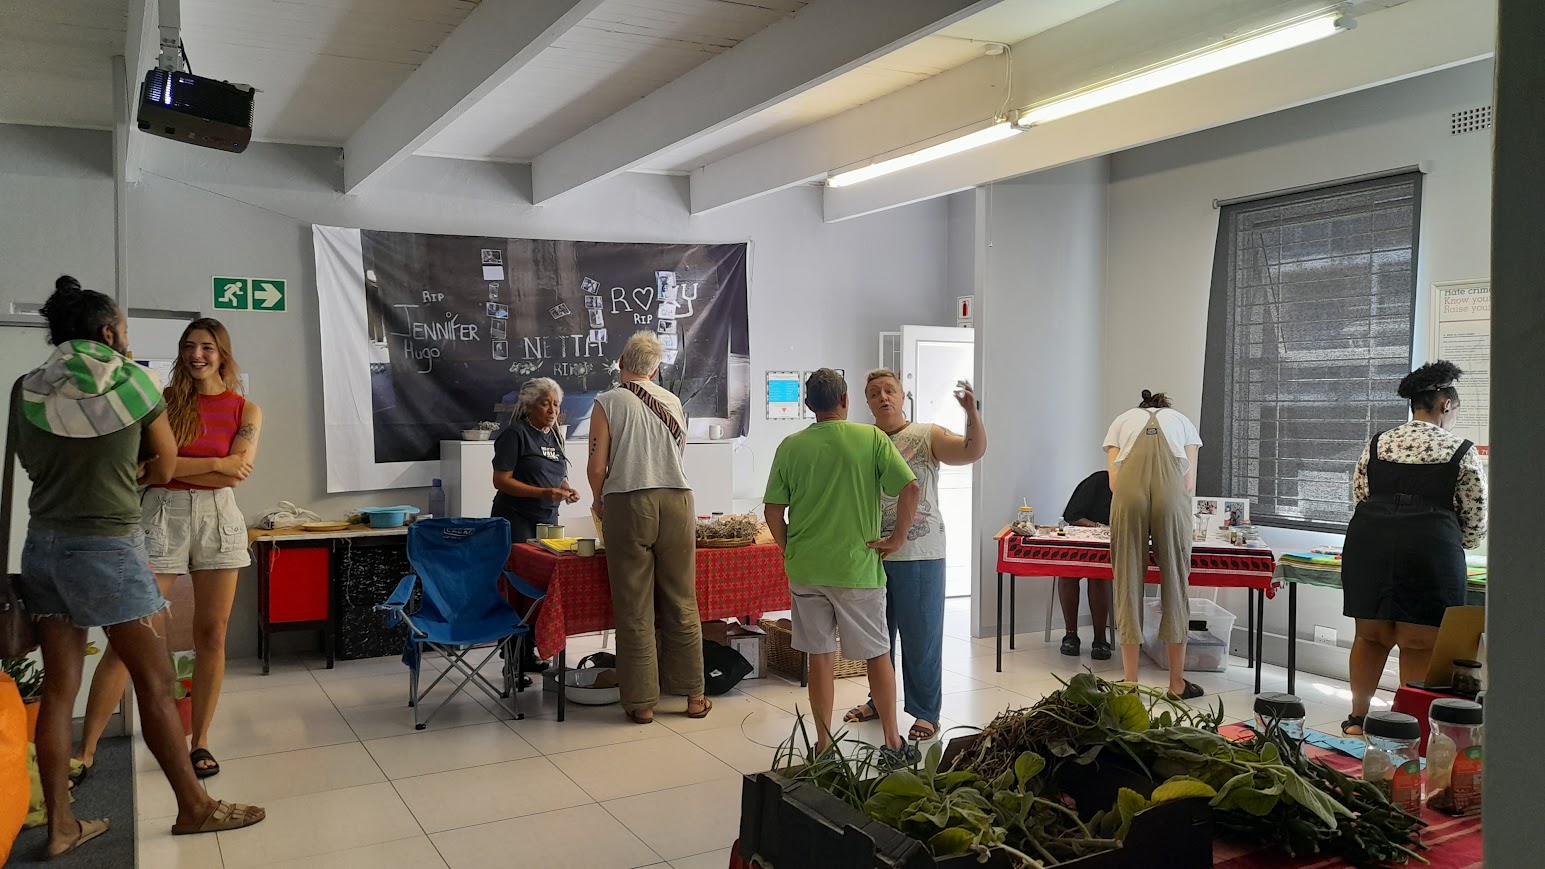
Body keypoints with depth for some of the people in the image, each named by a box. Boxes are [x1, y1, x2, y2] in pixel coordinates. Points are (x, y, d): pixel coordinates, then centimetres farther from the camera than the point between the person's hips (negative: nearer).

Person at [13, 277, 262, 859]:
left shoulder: (26, 390, 4)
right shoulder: (134, 380, -6)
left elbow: (35, 464, 16)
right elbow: (164, 468, 2)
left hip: (43, 545, 6)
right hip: (109, 549, -6)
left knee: (59, 689, 10)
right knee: (156, 685, 3)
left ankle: (60, 825, 17)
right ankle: (194, 807, 13)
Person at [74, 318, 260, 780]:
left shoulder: (245, 410, 7)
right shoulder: (164, 400, 6)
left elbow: (237, 474, -5)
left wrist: (174, 467, -8)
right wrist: (213, 464, -11)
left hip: (219, 517, 1)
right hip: (163, 517, -1)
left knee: (211, 635, 3)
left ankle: (200, 742, 14)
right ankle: (86, 748, 4)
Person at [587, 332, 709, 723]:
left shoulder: (608, 403, -2)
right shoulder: (673, 402, 10)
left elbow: (597, 467, -5)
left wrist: (599, 501, 15)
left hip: (627, 504, -3)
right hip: (676, 501, 3)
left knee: (635, 609, 4)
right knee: (682, 603, 10)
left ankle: (642, 702, 9)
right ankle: (694, 695, 17)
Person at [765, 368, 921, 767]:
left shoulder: (791, 447, -1)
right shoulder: (872, 439, -5)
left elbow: (773, 510, 0)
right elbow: (910, 487, -14)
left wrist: (790, 551, 13)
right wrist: (896, 538, -4)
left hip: (805, 569, 2)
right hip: (858, 568, -2)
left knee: (820, 656, 10)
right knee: (878, 654, 12)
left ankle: (823, 747, 17)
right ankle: (893, 744, 19)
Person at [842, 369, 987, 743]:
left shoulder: (927, 436, -3)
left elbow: (972, 451, -17)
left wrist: (971, 412, -31)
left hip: (919, 555, -4)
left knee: (921, 636, 3)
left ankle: (926, 712, 15)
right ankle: (878, 700, 34)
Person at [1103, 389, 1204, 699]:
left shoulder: (1122, 421, 32)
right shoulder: (1183, 421, 32)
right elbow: (1189, 484, 18)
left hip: (1128, 490, 0)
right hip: (1171, 491, 0)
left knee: (1128, 582, 7)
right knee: (1174, 581, 9)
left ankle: (1130, 683, 12)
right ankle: (1177, 683, 17)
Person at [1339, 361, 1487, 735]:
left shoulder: (1376, 444, 12)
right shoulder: (1461, 452, 3)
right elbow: (1475, 523, 9)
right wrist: (1455, 545, 29)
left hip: (1368, 540, 4)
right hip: (1430, 546, -4)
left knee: (1370, 634, 15)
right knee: (1420, 642, 4)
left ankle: (1357, 717, 25)